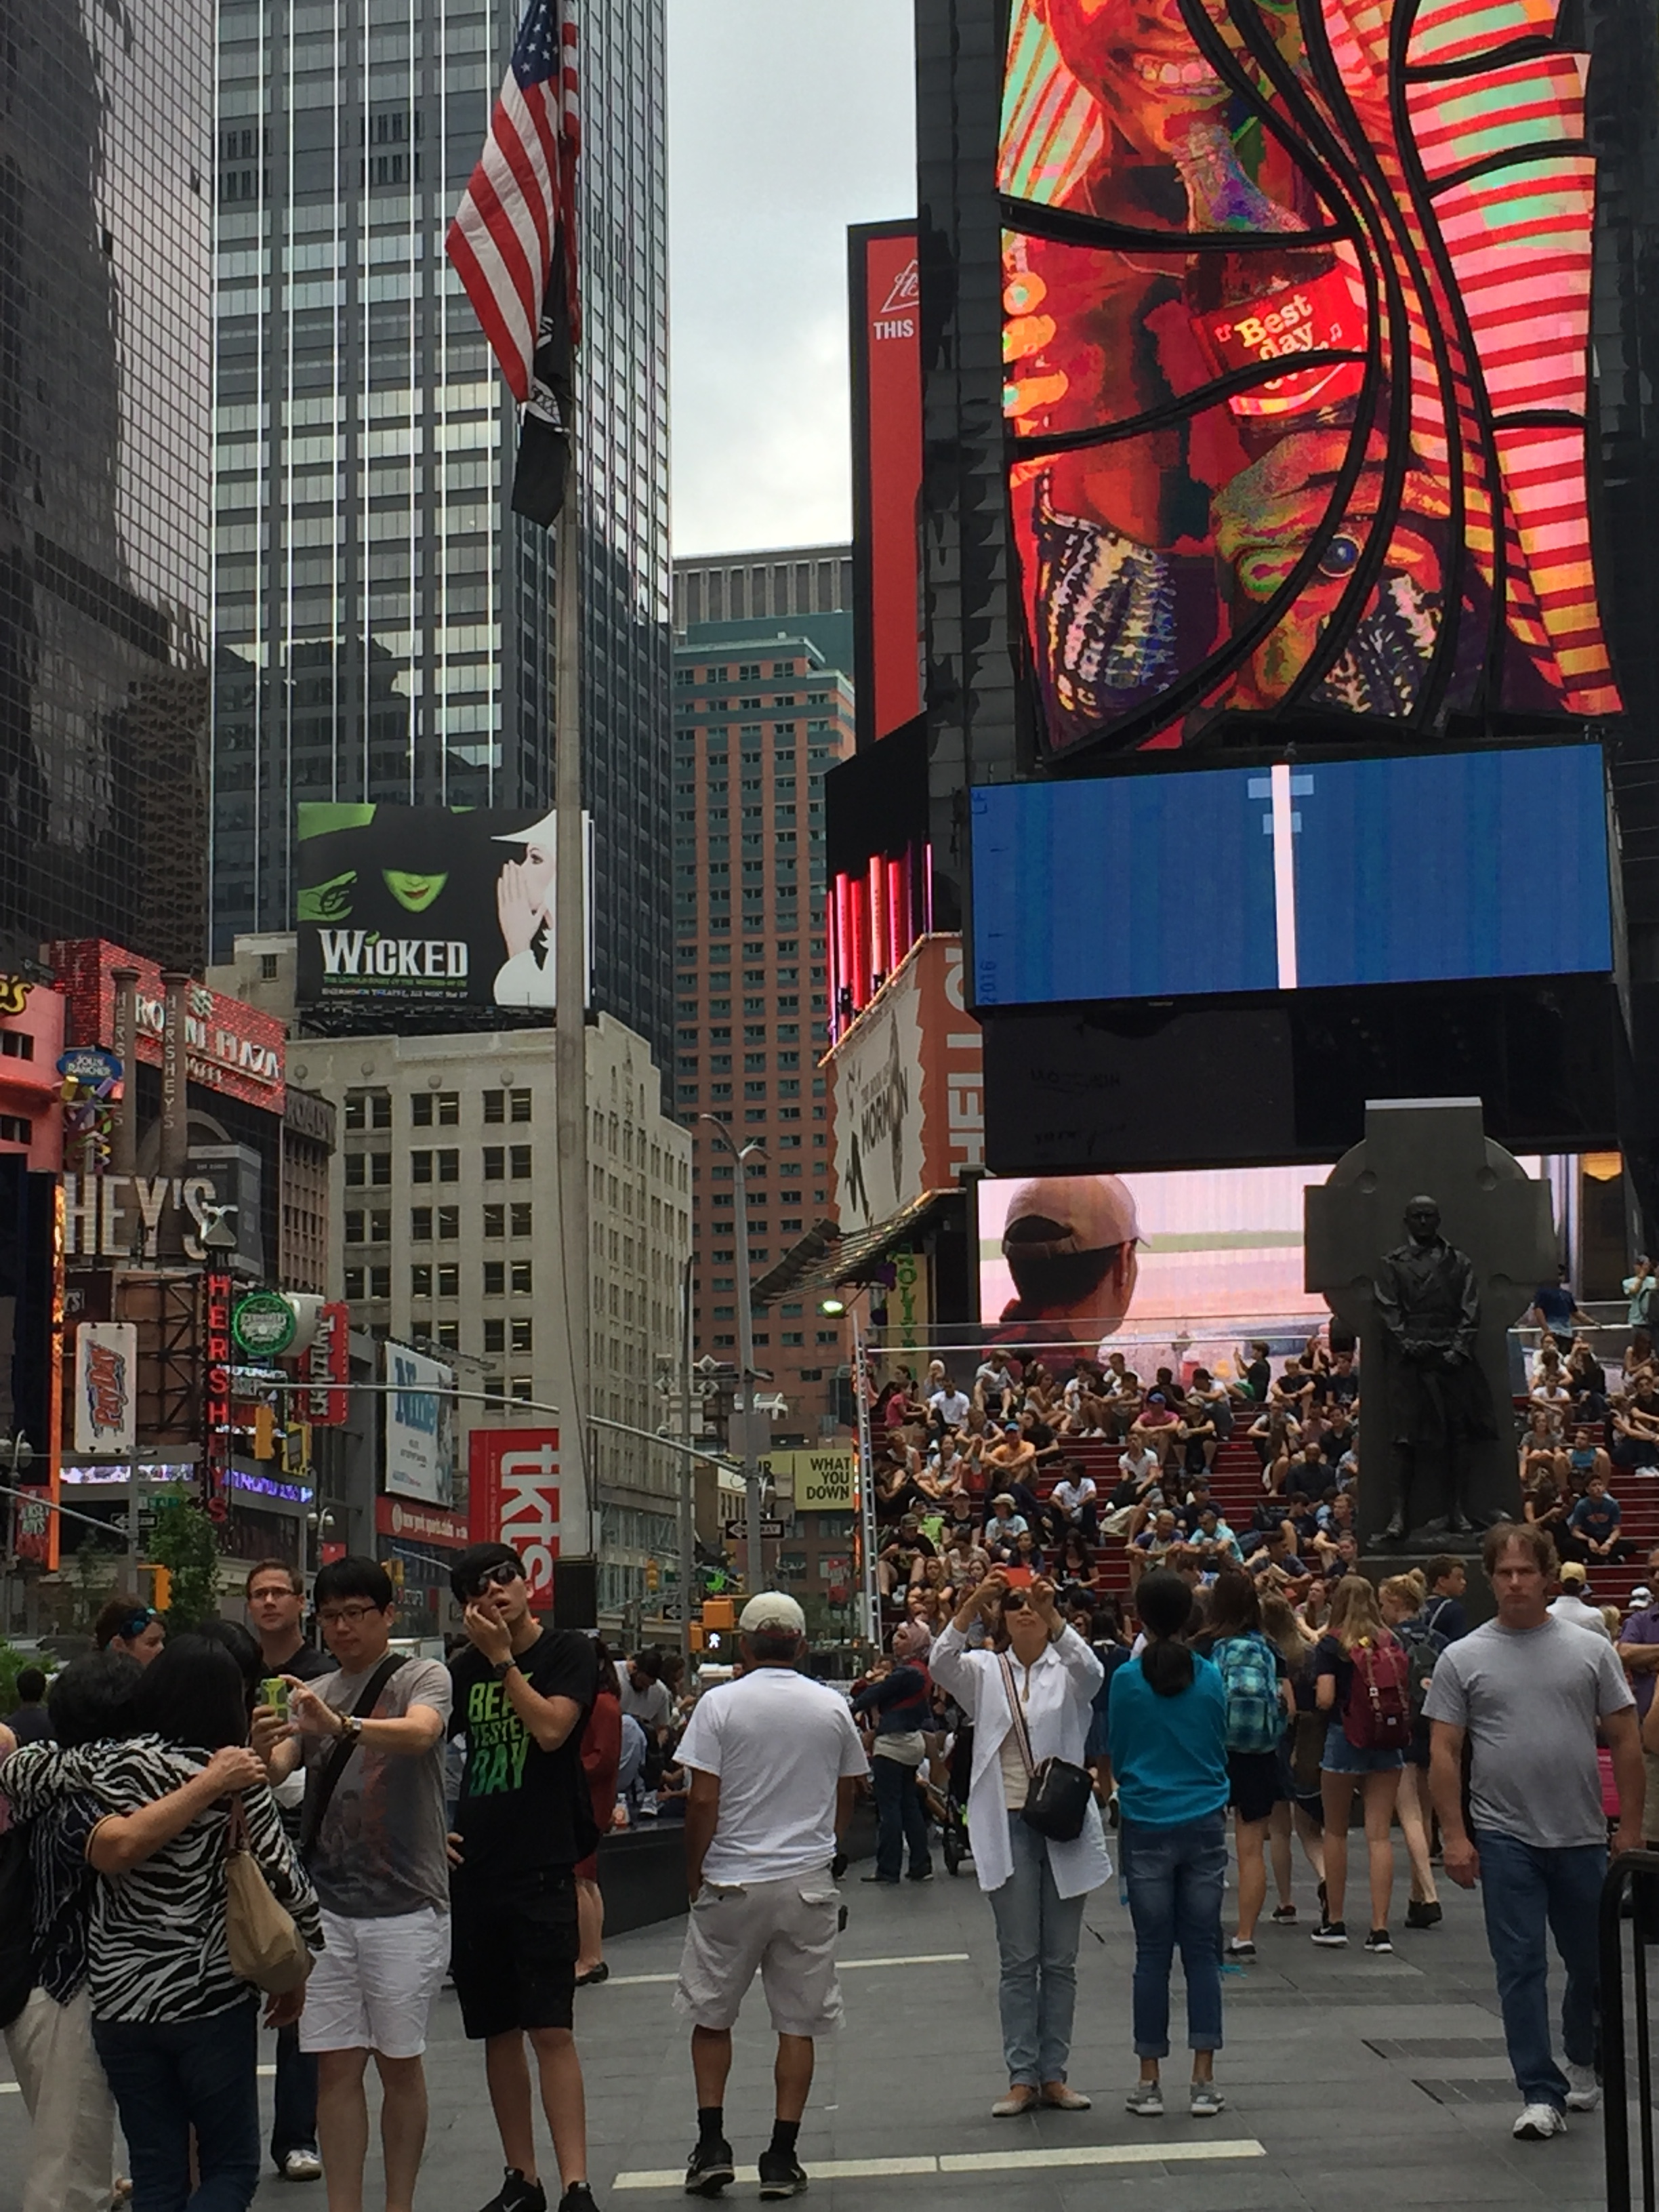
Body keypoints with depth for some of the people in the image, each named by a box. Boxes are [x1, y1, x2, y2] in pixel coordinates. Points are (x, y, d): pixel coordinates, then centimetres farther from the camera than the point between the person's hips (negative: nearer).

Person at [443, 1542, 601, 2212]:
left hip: (543, 1868, -5)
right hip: (473, 1873, 5)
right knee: (498, 2030, 9)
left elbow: (551, 1728, -17)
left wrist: (502, 1659, -12)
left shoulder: (569, 1652, -1)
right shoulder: (463, 1669, 11)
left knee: (549, 2029, -11)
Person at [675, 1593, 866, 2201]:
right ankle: (782, 2160, 6)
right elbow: (847, 1796, 13)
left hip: (731, 1883, -2)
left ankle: (712, 2145, 8)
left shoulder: (719, 1704, -7)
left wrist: (694, 1877, 3)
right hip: (807, 1882, 2)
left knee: (711, 2015, 13)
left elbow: (703, 1801, -9)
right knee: (798, 2023, 6)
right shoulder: (832, 1707, 3)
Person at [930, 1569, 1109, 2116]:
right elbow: (942, 1664, -14)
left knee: (1061, 1961, 6)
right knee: (1018, 1961, 0)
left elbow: (1092, 1671, -18)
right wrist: (971, 1605, -30)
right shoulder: (985, 1672, 6)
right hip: (1008, 1825, -1)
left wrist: (1053, 1615, -33)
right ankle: (1022, 2077, 3)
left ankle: (1054, 2075, 12)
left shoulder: (1067, 1672, 5)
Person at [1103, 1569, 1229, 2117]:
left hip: (1147, 1827, -1)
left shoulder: (1127, 1680, -7)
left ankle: (1149, 2082, 8)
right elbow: (1222, 1748, 11)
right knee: (1202, 1950, 5)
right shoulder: (1210, 1677, -2)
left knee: (1152, 1953, 4)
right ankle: (1203, 2082, 4)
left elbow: (1116, 1754, 5)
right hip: (1205, 1824, 1)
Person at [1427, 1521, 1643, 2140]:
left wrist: (1630, 1828, 0)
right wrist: (1454, 1835, -7)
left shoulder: (1591, 1650, 3)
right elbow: (1444, 1753, 0)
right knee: (1520, 1968, -2)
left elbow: (1625, 1742, 5)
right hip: (1506, 1839, -1)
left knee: (1593, 1965, 14)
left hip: (1583, 1838, 2)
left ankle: (1584, 2064, 38)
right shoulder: (1463, 1659, 1)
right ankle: (1541, 2094, 3)